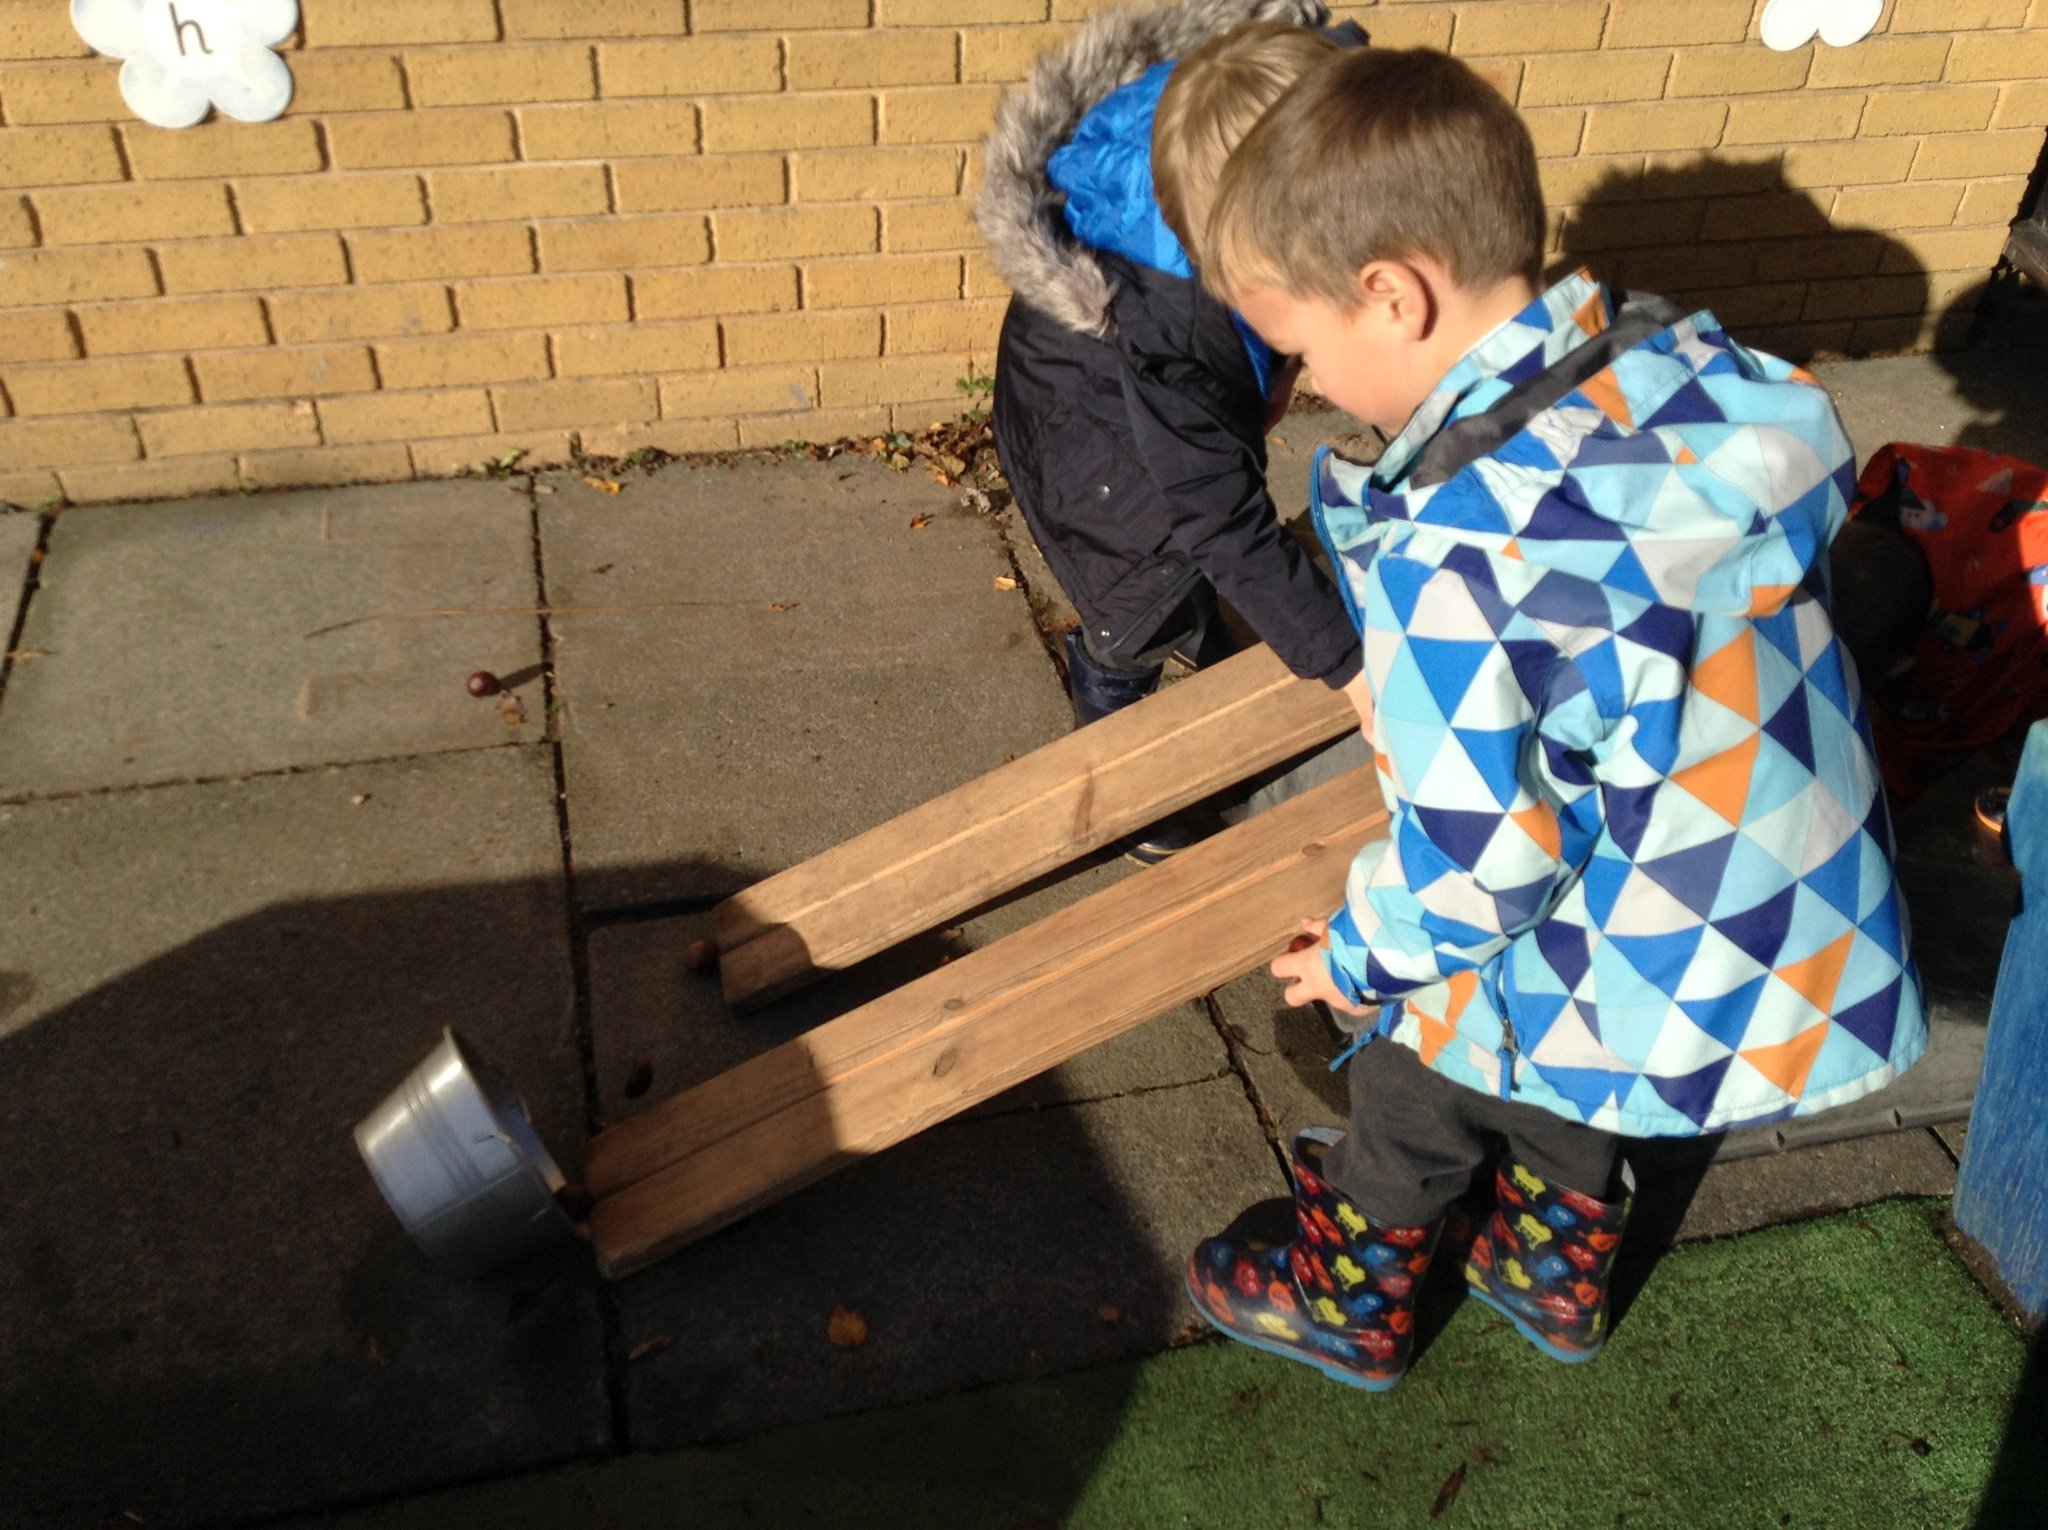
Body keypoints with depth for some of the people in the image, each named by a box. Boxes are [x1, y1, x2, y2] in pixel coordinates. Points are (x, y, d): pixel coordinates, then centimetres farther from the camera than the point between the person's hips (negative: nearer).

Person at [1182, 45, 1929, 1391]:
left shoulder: (1464, 559, -35)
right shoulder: (1692, 369, -12)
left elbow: (1474, 860, -27)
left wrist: (1365, 955, -5)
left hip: (1621, 968, -7)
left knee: (1409, 1110, 23)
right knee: (1565, 1107, 34)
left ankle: (1347, 1311, 49)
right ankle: (1557, 1282, 60)